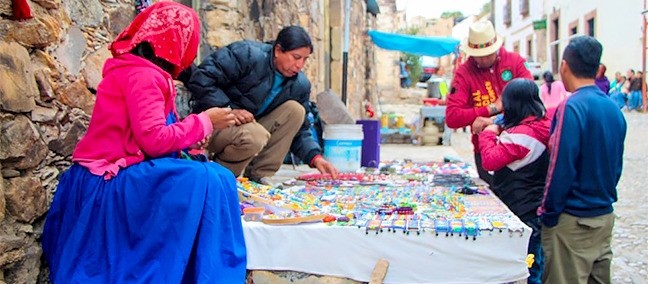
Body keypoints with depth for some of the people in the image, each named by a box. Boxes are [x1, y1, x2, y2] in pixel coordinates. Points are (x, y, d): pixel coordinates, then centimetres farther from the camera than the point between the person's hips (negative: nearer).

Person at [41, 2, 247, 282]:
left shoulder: (134, 70, 14)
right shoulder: (142, 75, -16)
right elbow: (154, 140, -22)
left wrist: (188, 138, 6)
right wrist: (203, 122, -11)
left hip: (112, 175, 10)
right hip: (111, 180, -10)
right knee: (208, 180, -24)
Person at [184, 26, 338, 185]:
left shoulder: (300, 84, -2)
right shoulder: (247, 54, -19)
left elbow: (300, 129, 3)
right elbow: (200, 79, -23)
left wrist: (315, 158, -14)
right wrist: (229, 109, -29)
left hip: (252, 125, 6)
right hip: (214, 122, -6)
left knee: (295, 110, -14)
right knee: (255, 135, -36)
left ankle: (259, 175, -10)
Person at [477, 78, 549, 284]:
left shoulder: (520, 134, -23)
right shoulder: (543, 126, 5)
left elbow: (490, 161, -25)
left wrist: (488, 134, -11)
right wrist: (498, 133, 8)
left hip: (522, 211, -9)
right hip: (538, 209, 9)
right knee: (536, 265, 19)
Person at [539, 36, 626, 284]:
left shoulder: (572, 107, -18)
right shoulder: (614, 108, 6)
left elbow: (561, 167, -19)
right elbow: (617, 165, 13)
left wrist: (548, 212, -10)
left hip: (573, 220, -7)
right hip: (606, 216, 7)